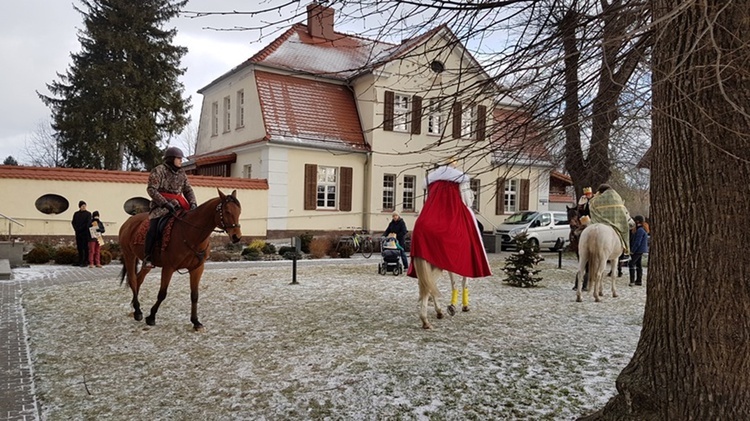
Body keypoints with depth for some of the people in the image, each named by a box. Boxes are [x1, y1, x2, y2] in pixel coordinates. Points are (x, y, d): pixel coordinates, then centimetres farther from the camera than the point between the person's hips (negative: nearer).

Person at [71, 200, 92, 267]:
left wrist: (81, 228, -13)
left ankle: (85, 262, -4)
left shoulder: (88, 213, 1)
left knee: (85, 247, -5)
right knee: (79, 247, 7)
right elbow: (73, 222, 10)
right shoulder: (76, 214, 13)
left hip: (85, 233, -4)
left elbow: (88, 223, -8)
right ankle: (80, 261, 12)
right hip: (78, 233, 4)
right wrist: (76, 228, -6)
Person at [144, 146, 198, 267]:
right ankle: (148, 257, -16)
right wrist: (165, 203, -20)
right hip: (160, 206, -6)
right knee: (154, 227, -24)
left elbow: (188, 190, 14)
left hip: (177, 206, 6)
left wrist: (193, 203, -5)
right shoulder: (159, 170, -3)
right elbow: (151, 189, -10)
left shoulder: (182, 173, 15)